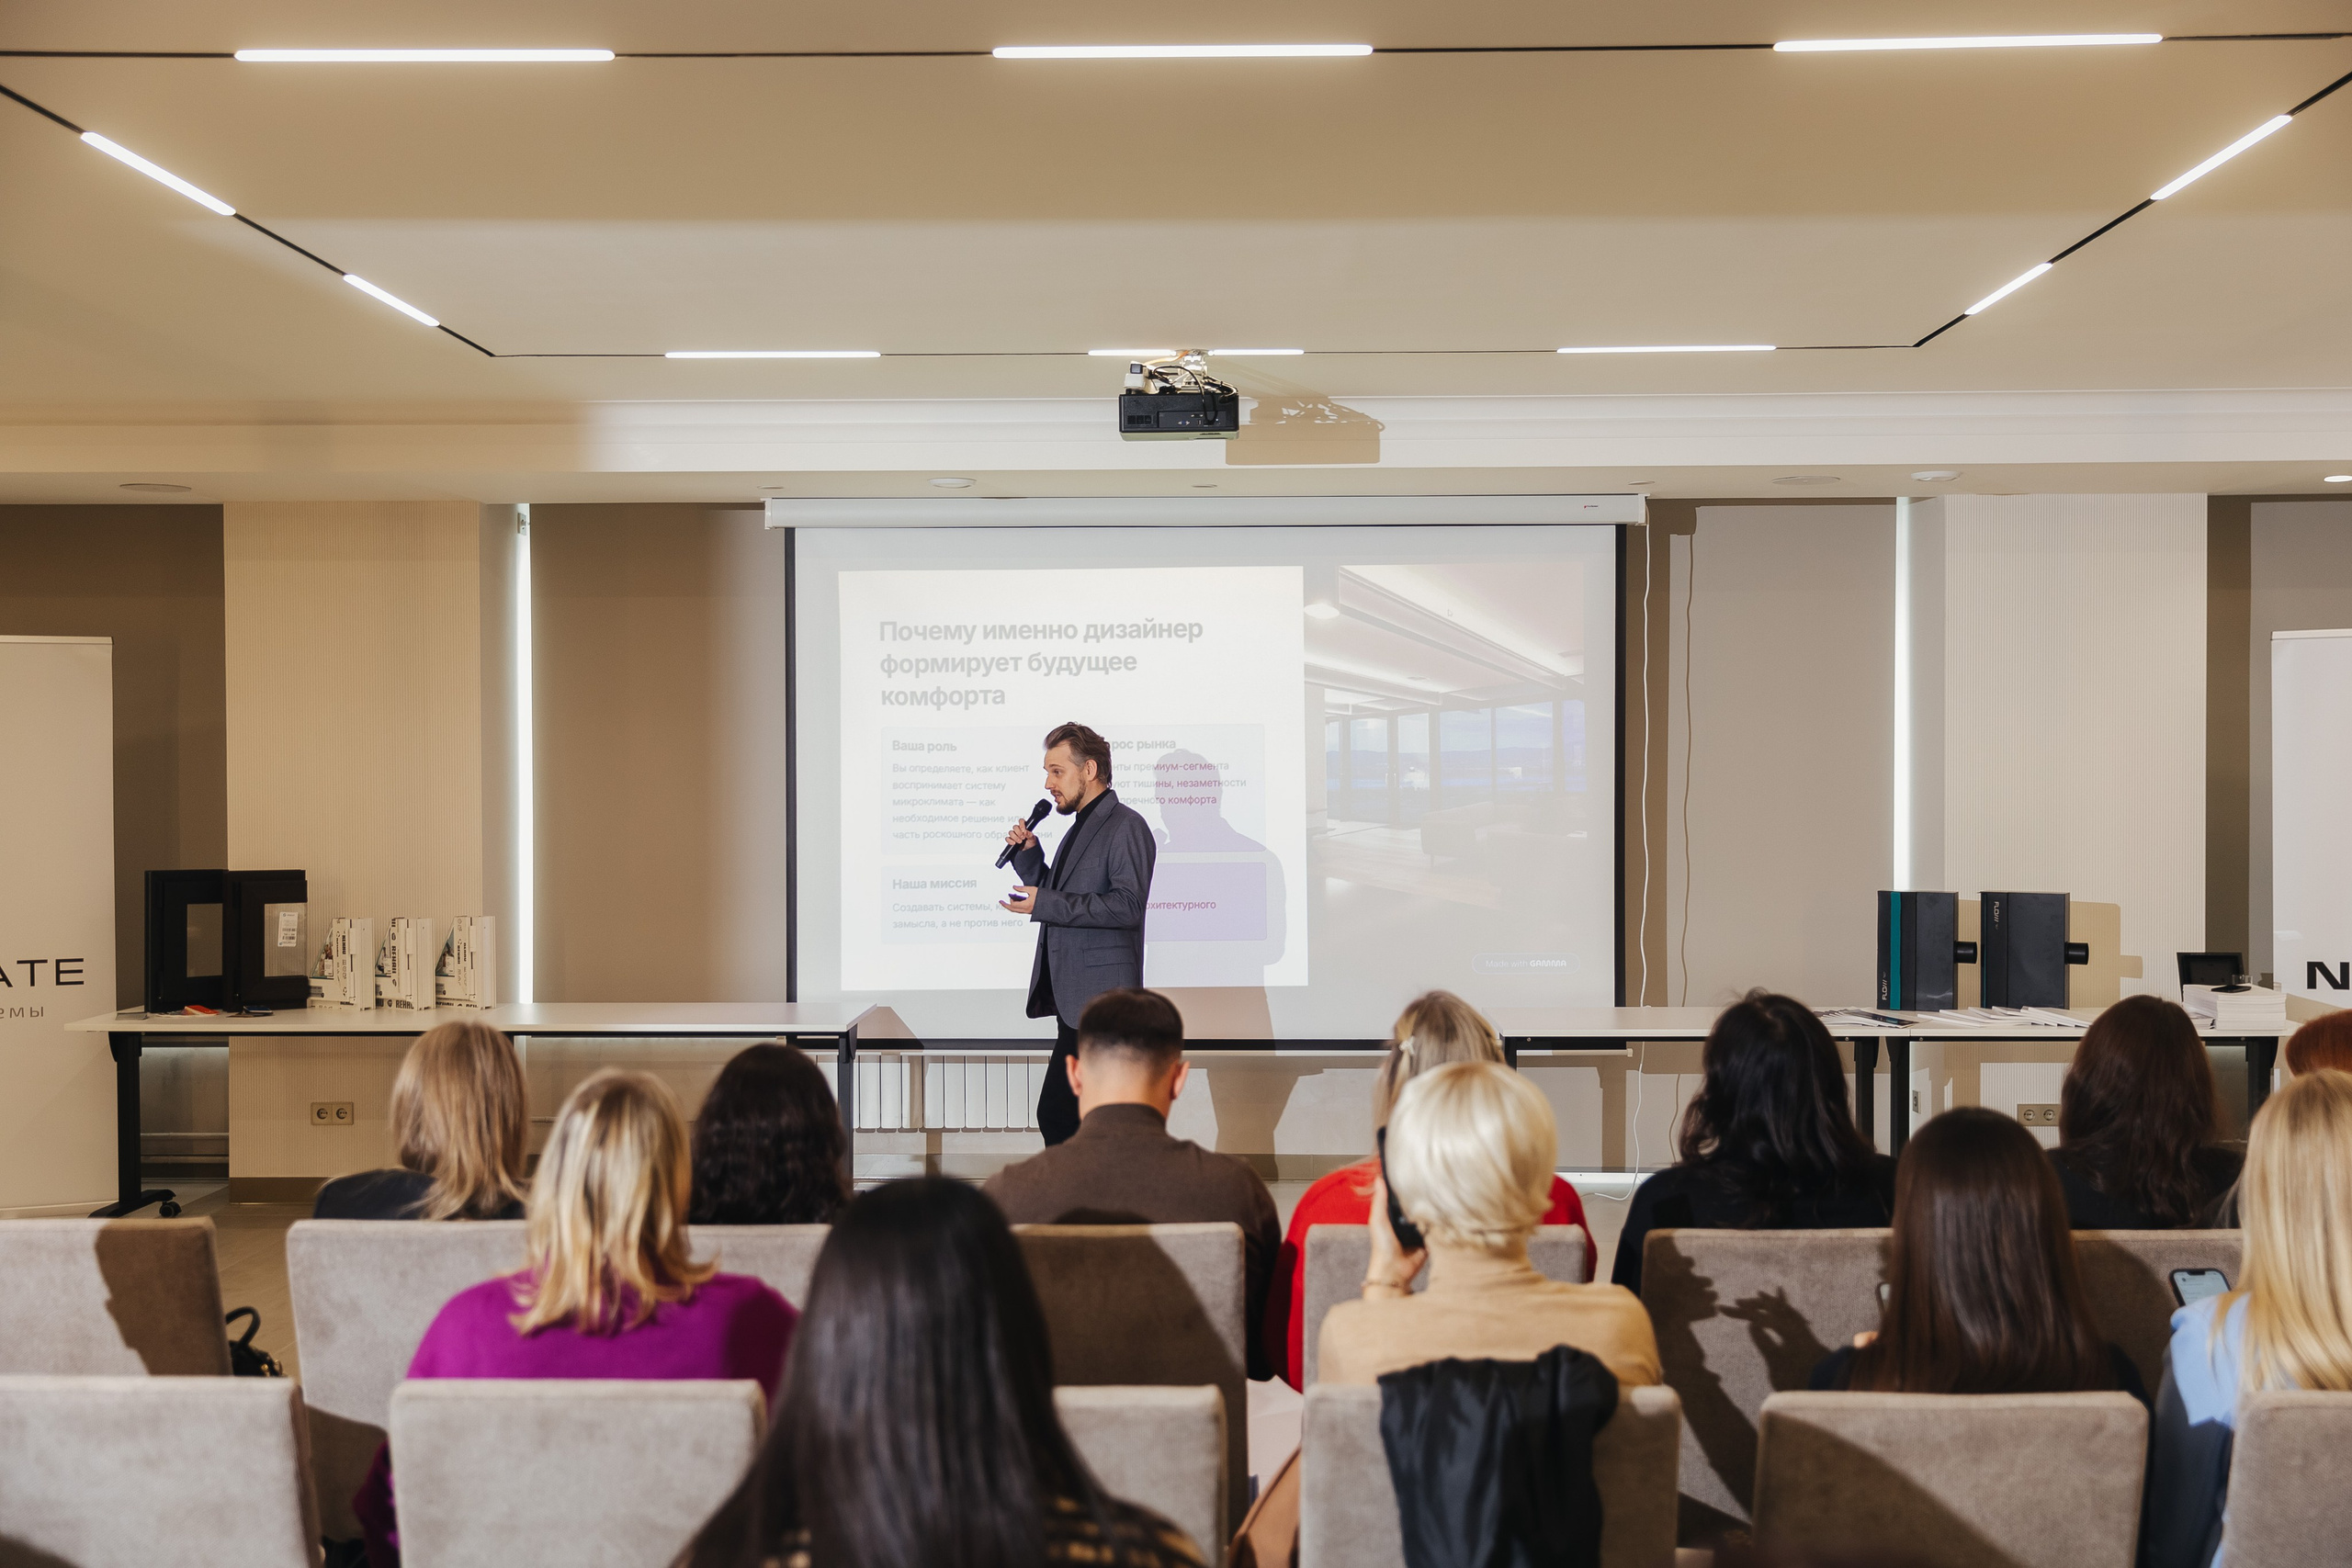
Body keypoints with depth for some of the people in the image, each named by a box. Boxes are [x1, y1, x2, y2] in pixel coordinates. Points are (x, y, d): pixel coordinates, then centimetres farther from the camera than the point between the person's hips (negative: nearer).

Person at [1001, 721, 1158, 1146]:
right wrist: (1027, 855, 11)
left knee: (1056, 1114, -13)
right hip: (1073, 997, 9)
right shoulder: (1079, 828, 22)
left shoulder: (1126, 826, -8)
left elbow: (1127, 905, -19)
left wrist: (1045, 904, -19)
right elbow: (1057, 898, 26)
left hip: (1098, 999, -9)